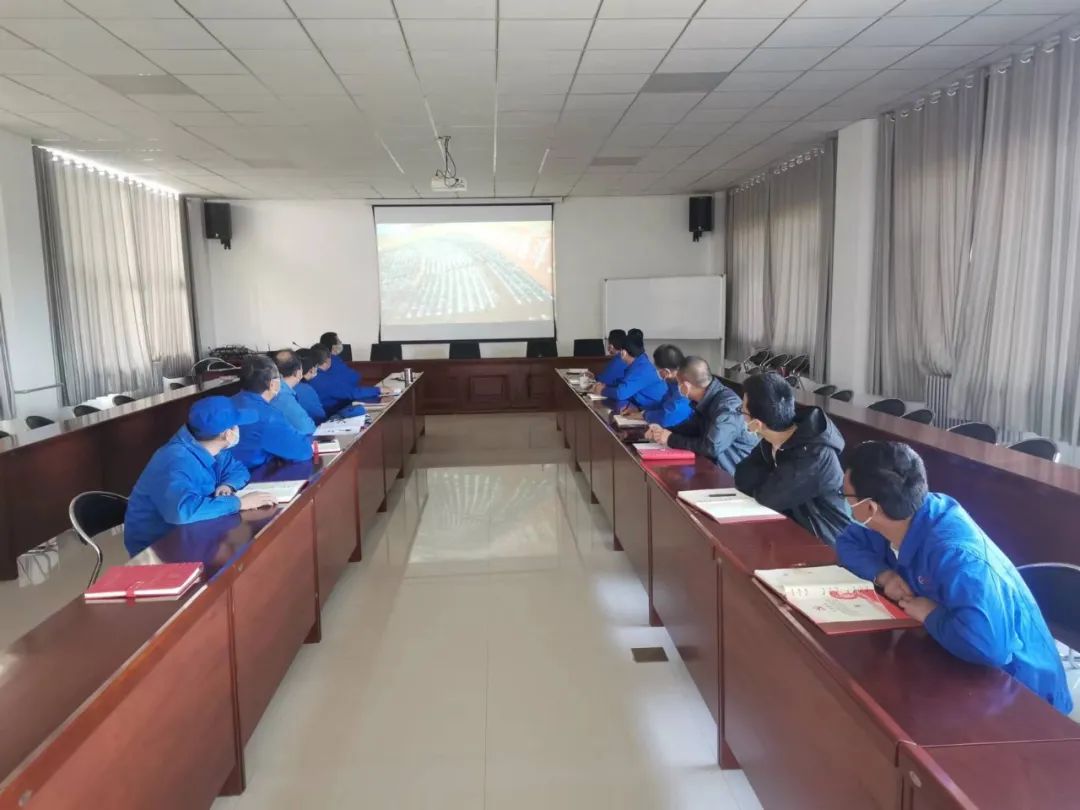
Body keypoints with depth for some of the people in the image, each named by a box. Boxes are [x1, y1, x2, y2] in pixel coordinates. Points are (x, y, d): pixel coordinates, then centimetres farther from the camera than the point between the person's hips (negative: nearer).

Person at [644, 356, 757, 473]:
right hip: (716, 466, 7)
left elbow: (711, 448, -32)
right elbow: (694, 427, 17)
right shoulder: (706, 398, 0)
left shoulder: (727, 406, -25)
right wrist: (663, 431, 2)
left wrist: (671, 439, -20)